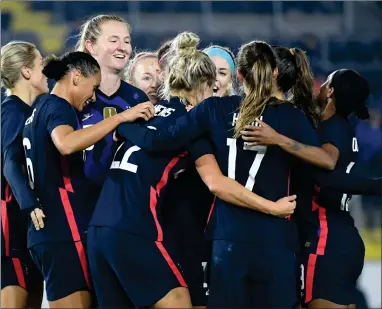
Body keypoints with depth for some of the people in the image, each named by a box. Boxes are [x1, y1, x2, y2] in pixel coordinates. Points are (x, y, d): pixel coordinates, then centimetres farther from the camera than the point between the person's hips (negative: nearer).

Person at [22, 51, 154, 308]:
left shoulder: (41, 108, 20)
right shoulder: (57, 106, -10)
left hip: (50, 230, 10)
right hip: (65, 230, -10)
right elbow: (66, 144, -33)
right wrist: (122, 117, -31)